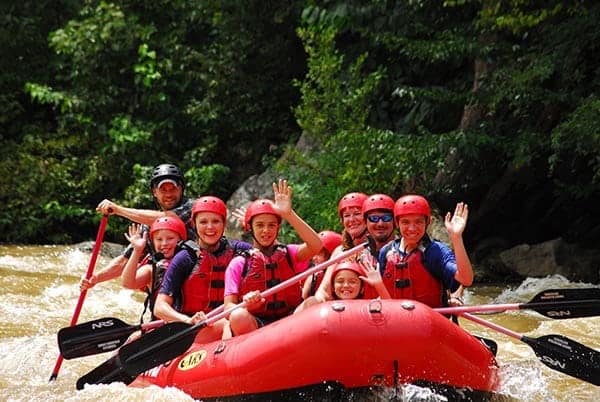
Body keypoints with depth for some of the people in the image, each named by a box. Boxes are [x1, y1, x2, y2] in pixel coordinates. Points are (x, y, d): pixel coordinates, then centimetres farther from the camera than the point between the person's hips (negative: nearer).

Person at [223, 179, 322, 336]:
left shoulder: (289, 254, 13)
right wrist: (246, 306, -22)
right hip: (253, 325, -1)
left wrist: (289, 214, -15)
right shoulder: (238, 263, 9)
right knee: (238, 317, -34)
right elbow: (228, 307, 2)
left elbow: (316, 246, -10)